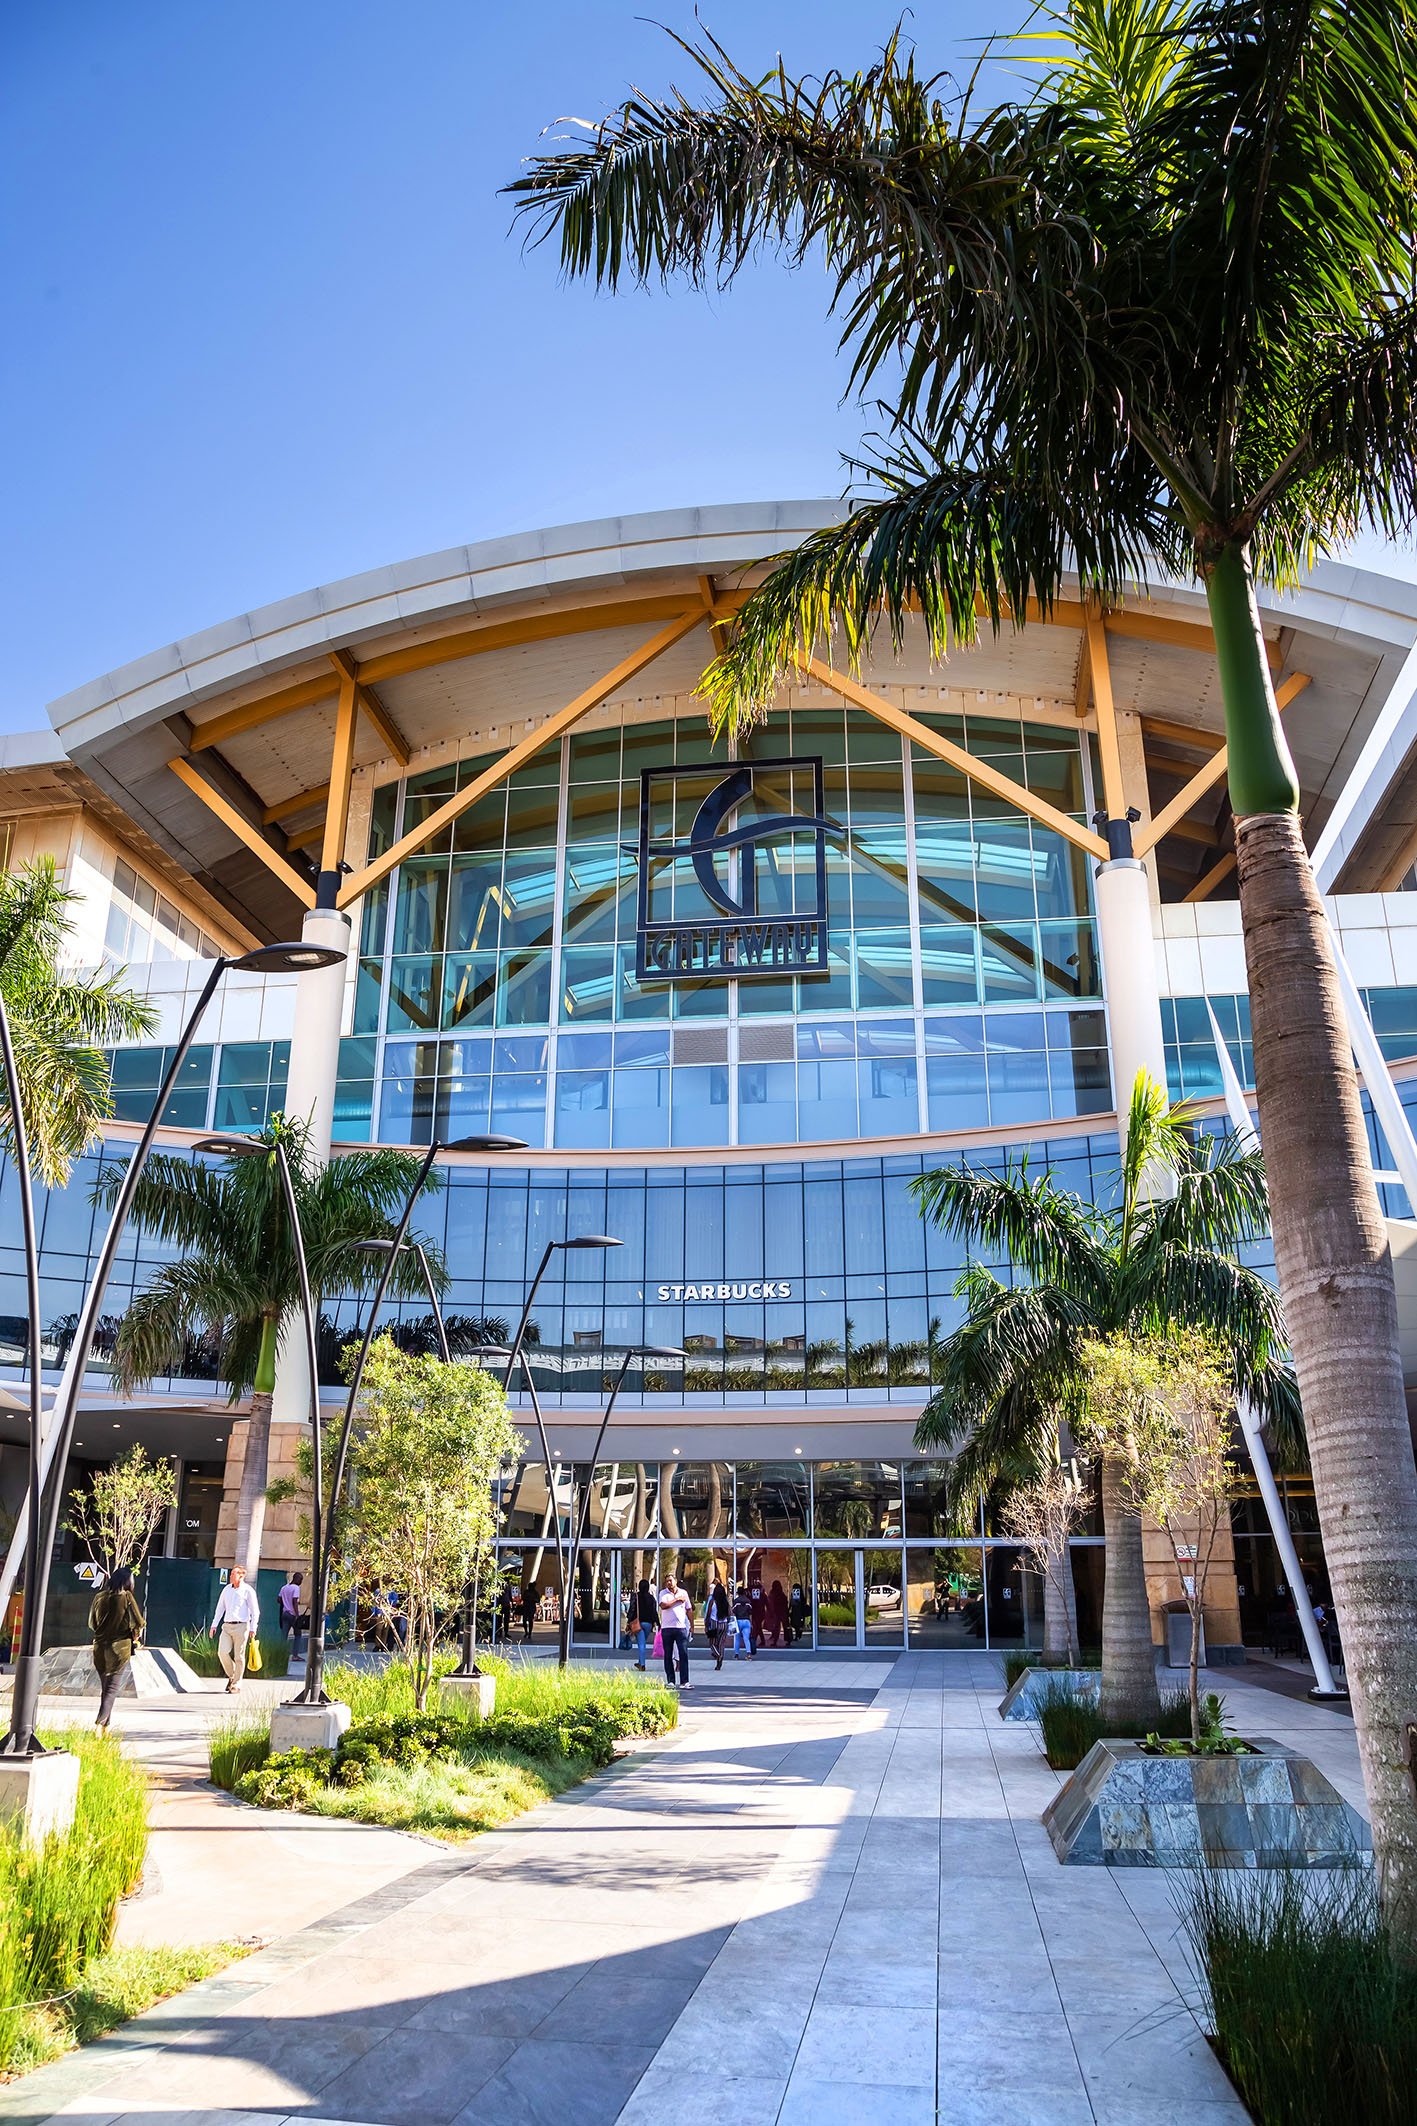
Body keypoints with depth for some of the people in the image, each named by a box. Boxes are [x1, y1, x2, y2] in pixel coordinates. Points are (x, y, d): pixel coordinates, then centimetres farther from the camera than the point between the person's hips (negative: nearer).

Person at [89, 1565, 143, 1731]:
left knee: (105, 1690, 17)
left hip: (100, 1650, 5)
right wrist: (135, 1637, 9)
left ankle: (105, 1727, 21)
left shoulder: (99, 1597, 2)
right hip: (120, 1649, -5)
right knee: (112, 1690, -2)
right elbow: (137, 1623, -9)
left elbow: (92, 1623, 13)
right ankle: (100, 1723, -17)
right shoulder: (126, 1597, -11)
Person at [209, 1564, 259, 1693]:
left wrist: (253, 1628, -9)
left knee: (239, 1656, -2)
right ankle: (231, 1676, 15)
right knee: (222, 1652, -10)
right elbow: (220, 1608, 20)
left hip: (241, 1626, -4)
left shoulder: (248, 1591, -2)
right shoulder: (227, 1589, 12)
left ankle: (236, 1685, 9)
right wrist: (214, 1625, 15)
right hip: (227, 1626, 4)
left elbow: (255, 1611, -1)